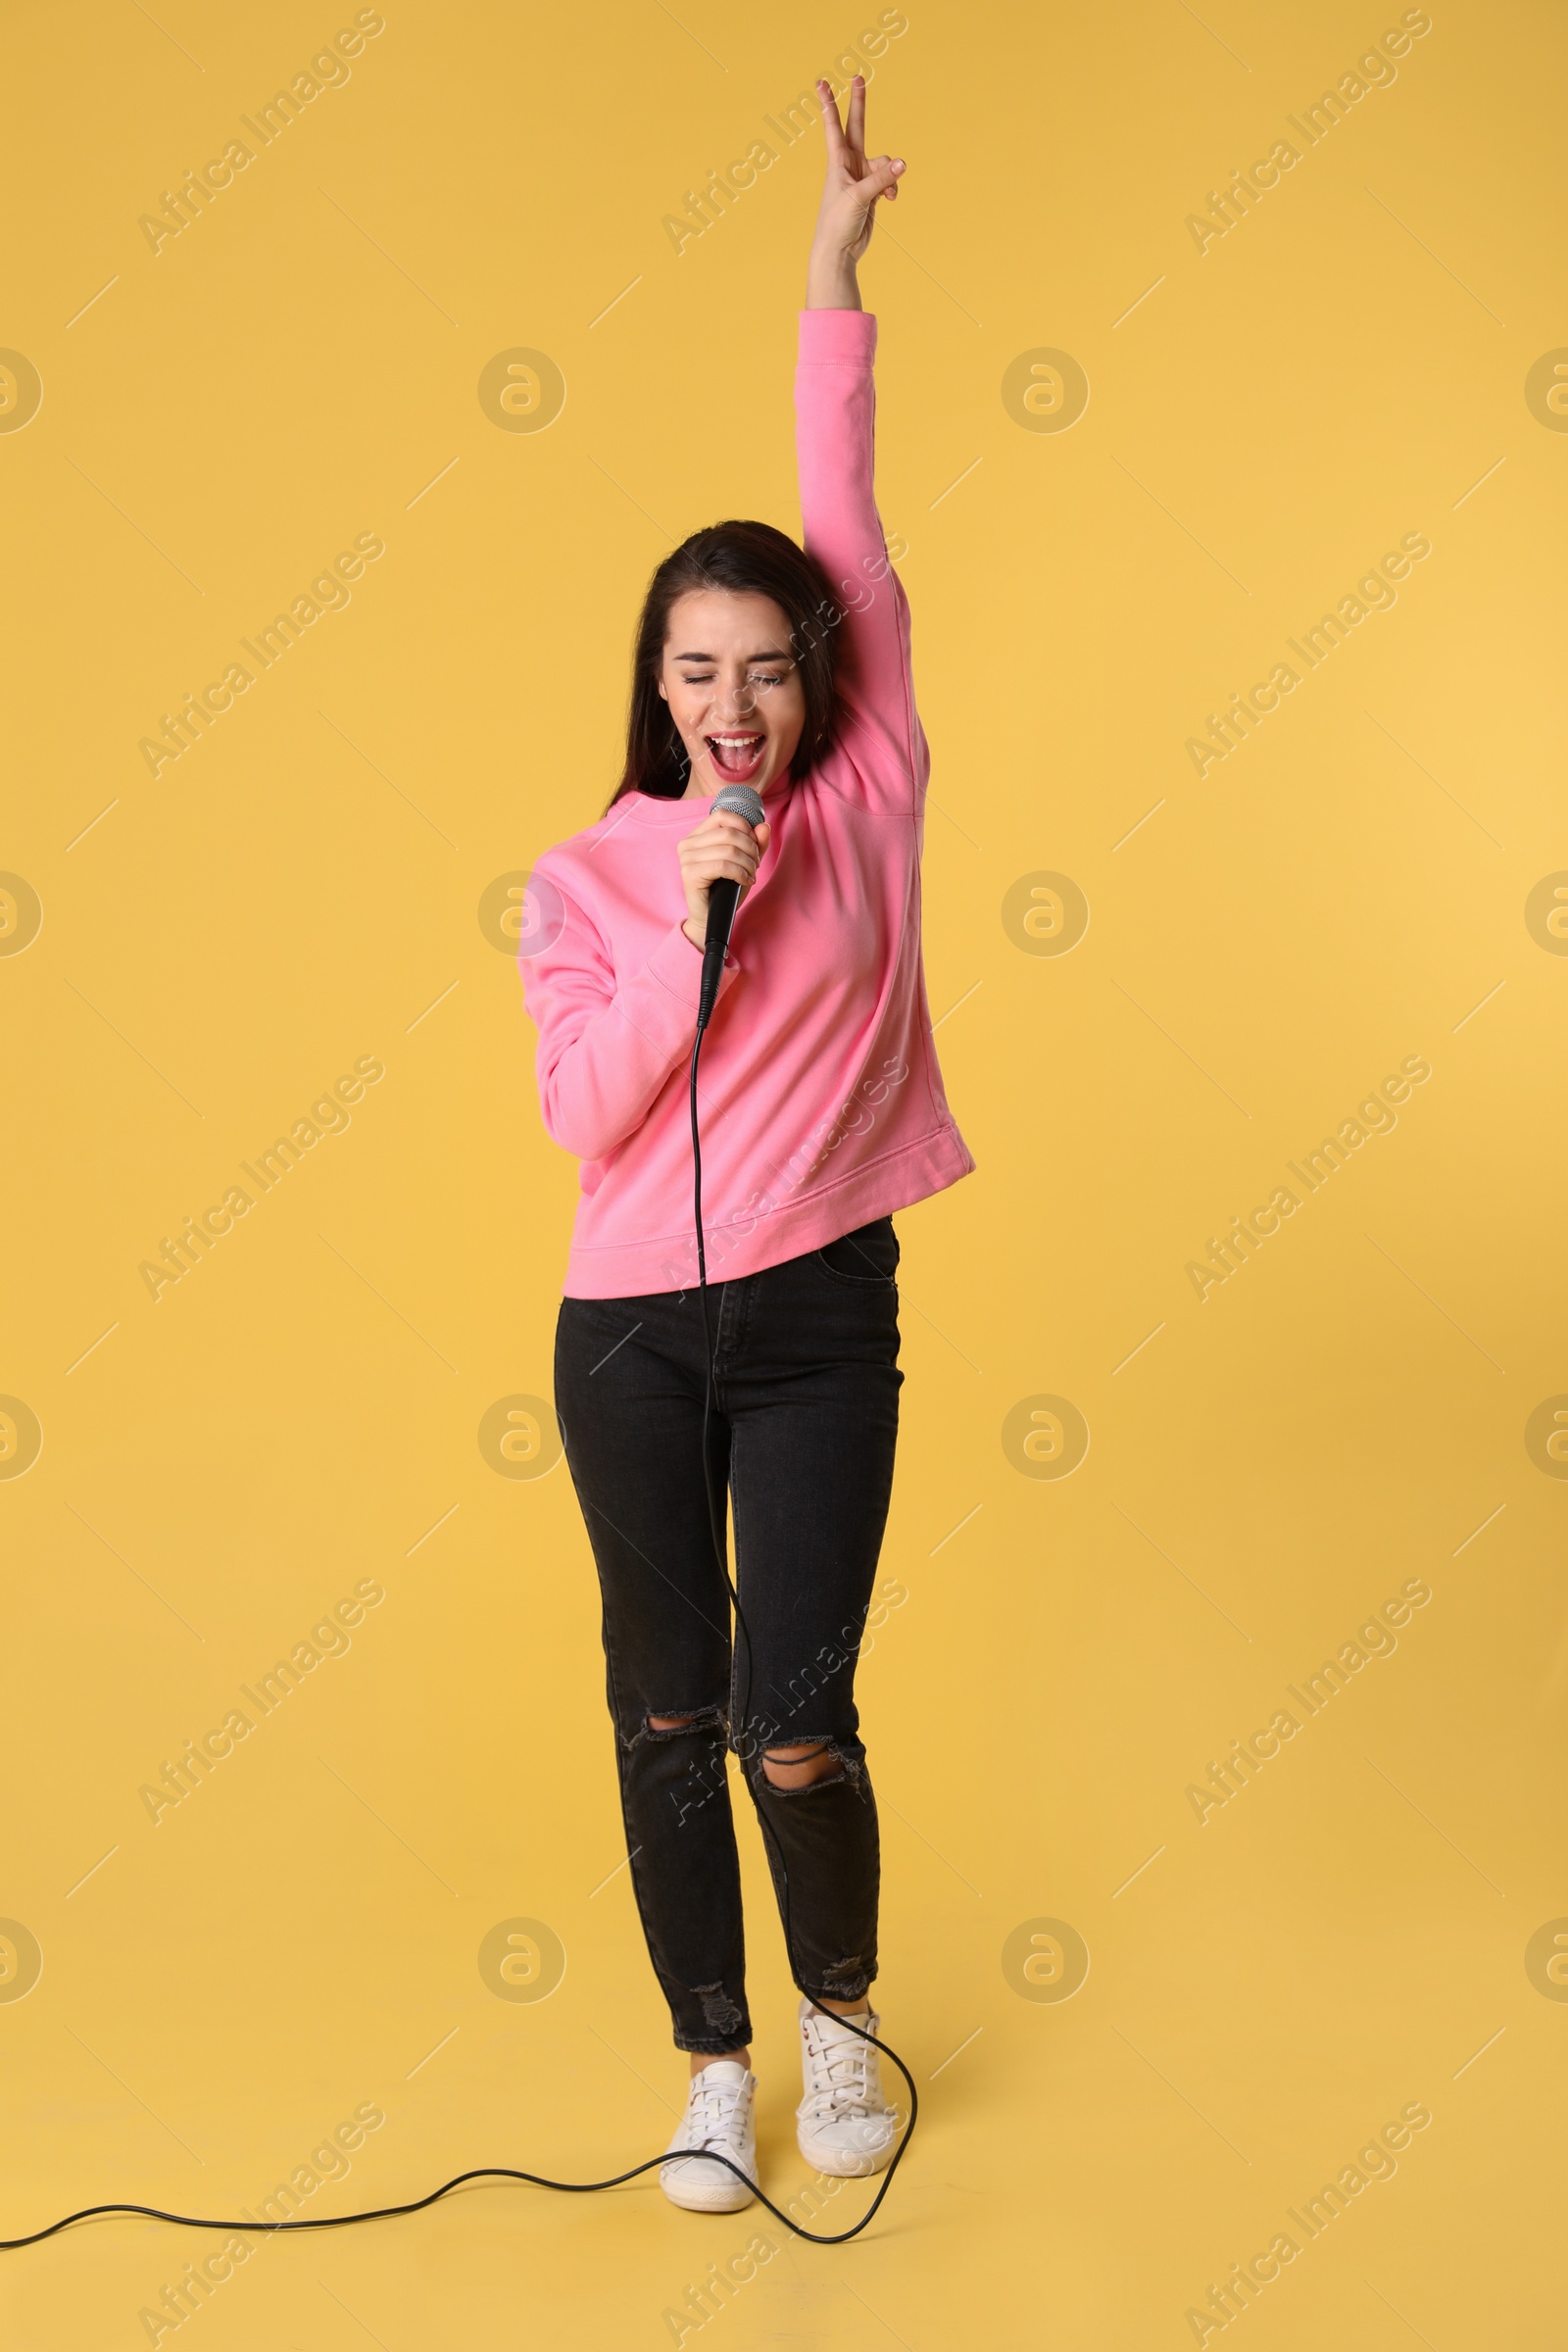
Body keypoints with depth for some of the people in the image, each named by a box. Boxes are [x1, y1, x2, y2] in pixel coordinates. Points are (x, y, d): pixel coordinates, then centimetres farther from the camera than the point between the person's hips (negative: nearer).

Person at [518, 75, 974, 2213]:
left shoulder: (870, 802, 0)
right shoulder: (589, 878, 1)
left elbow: (848, 530, -4)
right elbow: (582, 1114, -9)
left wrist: (837, 275, -5)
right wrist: (692, 927, -19)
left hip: (822, 1318, -1)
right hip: (632, 1331, 1)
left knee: (796, 1727, -3)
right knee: (666, 1717, 10)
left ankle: (840, 2013, 28)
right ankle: (714, 2060, 30)